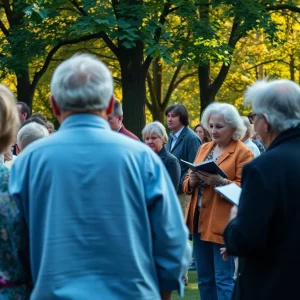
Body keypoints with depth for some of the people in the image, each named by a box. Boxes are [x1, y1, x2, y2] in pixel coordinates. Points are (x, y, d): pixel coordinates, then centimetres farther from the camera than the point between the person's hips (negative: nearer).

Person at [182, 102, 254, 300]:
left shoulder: (243, 153, -6)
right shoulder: (204, 148, 15)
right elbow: (187, 185, 15)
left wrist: (220, 182, -27)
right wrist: (192, 180, -8)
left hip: (223, 224, -7)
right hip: (199, 221, 7)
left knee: (224, 280, -6)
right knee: (204, 279, 14)